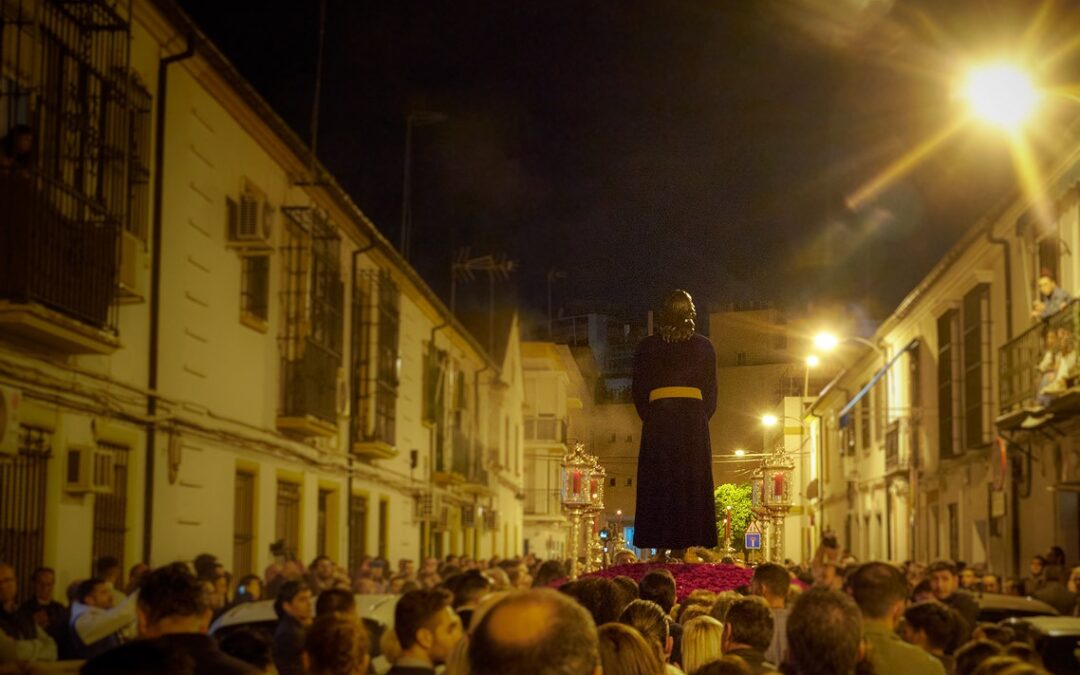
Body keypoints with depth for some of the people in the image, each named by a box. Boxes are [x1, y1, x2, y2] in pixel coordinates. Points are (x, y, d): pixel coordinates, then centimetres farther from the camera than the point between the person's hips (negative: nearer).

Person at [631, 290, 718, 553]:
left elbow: (639, 392, 5)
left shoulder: (646, 347, 4)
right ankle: (686, 544, -1)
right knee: (691, 483, 3)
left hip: (658, 421, 0)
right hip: (694, 421, 0)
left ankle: (661, 544, -1)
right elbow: (711, 392, 6)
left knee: (658, 484, 3)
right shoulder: (703, 346, 5)